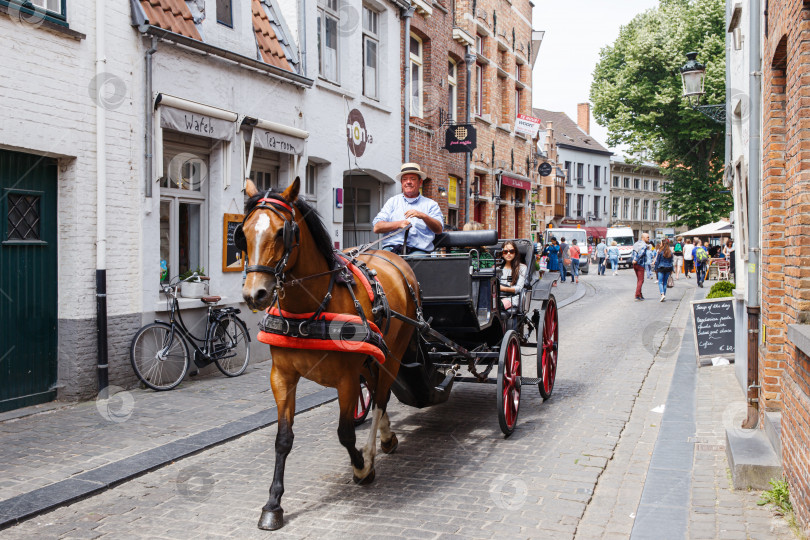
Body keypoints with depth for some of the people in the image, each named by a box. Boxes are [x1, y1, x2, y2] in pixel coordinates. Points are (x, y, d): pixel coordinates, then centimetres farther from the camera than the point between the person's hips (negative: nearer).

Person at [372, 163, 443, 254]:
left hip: (418, 250, 0)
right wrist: (399, 224, -8)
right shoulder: (392, 201, 21)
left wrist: (423, 216, -16)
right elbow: (377, 228, 9)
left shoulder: (430, 204, 17)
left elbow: (439, 230, 1)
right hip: (391, 248, 1)